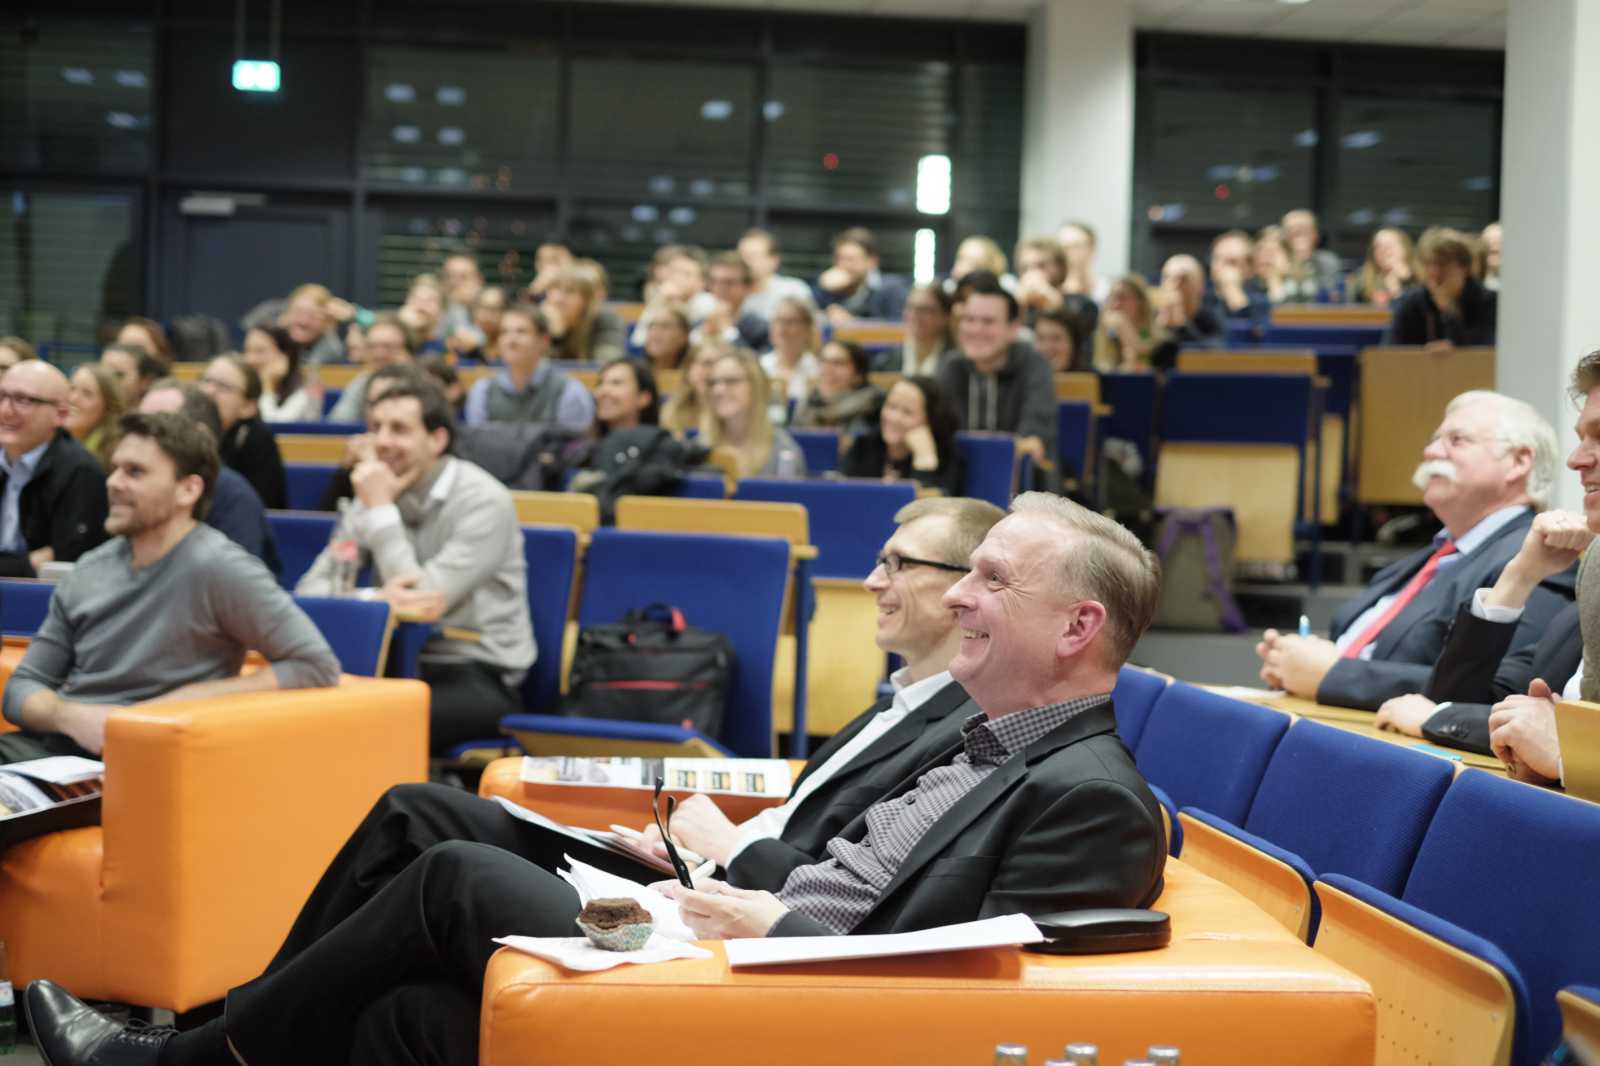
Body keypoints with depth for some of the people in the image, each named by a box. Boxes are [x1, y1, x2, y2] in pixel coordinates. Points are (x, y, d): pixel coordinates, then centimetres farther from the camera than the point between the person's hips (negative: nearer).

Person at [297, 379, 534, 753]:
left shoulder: (484, 501, -12)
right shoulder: (377, 495, 7)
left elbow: (423, 599, -19)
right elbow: (311, 589, 0)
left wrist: (380, 511, -15)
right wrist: (377, 596, -22)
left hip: (480, 678, -5)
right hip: (403, 665, 6)